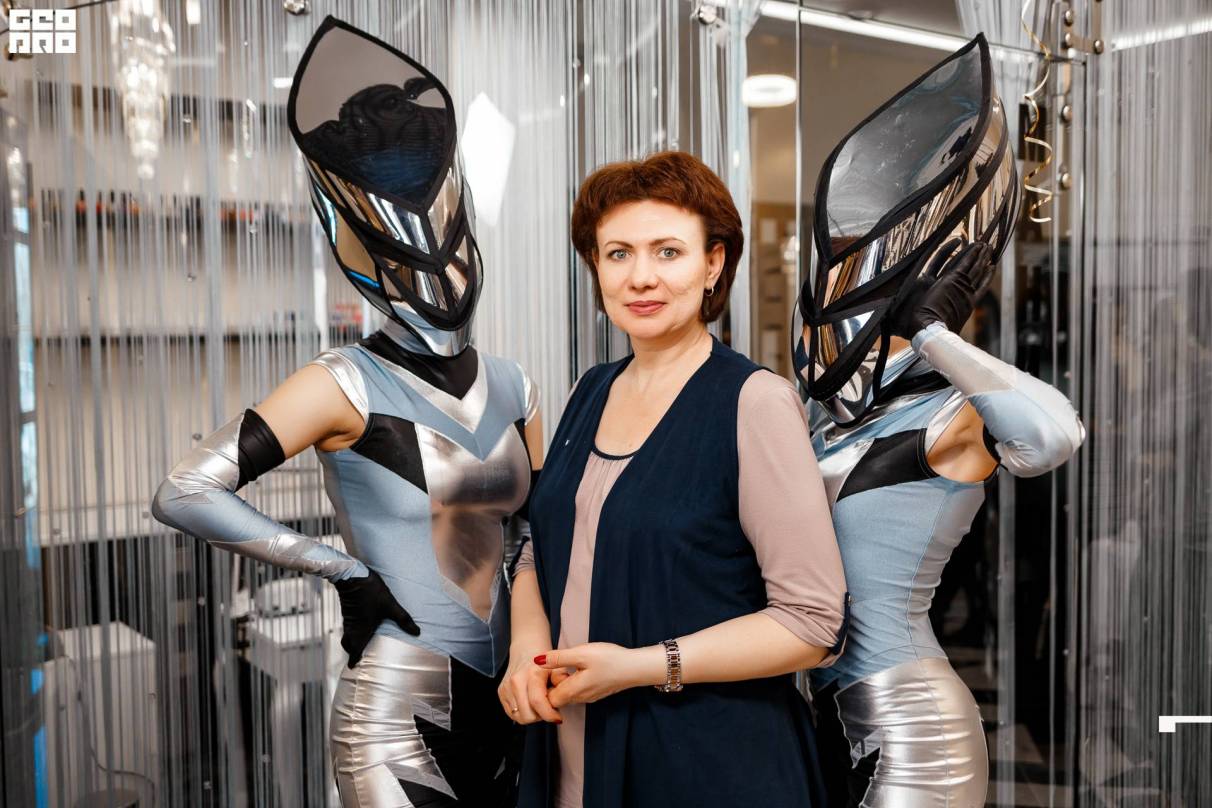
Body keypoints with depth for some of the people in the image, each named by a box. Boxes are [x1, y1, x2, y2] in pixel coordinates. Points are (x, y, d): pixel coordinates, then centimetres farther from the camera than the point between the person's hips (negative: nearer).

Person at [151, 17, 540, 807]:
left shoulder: (511, 386, 3)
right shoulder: (347, 385, -12)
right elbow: (184, 494, -18)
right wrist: (339, 567, -14)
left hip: (500, 702, 5)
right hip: (396, 720, -5)